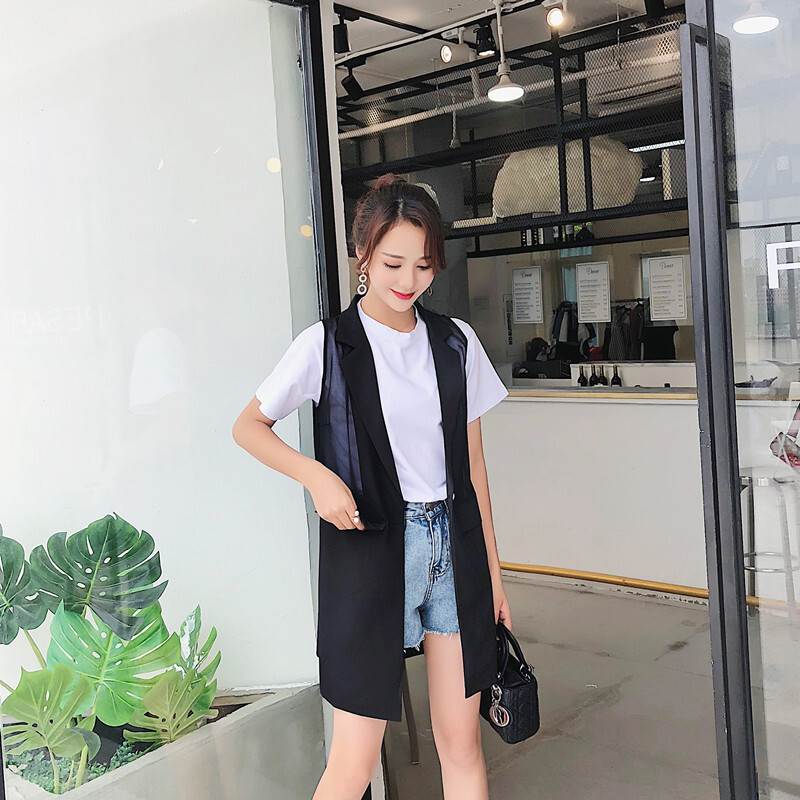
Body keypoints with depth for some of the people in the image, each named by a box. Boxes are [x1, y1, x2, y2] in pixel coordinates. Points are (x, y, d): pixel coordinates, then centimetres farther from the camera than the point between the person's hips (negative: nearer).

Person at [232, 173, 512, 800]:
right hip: (371, 545, -4)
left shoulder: (457, 342, 6)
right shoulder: (328, 344, -5)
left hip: (454, 547, 4)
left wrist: (492, 569, 12)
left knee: (462, 742, 11)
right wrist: (317, 476, -14)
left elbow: (473, 463, 11)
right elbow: (248, 427, 3)